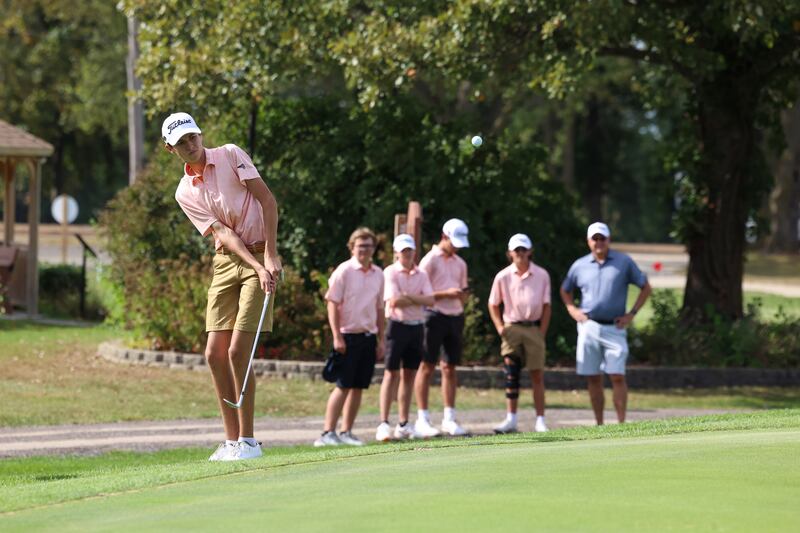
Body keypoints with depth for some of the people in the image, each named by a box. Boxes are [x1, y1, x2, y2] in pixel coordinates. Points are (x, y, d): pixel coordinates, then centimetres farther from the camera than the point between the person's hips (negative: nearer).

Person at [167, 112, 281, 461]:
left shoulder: (231, 155, -3)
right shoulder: (185, 193, 6)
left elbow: (267, 200, -8)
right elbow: (222, 231, -5)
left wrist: (269, 256, -16)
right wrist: (256, 267, -20)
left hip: (261, 257, -5)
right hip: (226, 261, 5)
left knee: (237, 352, -12)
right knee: (215, 354, 0)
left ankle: (248, 441, -4)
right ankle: (232, 441, 9)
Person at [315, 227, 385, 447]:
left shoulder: (378, 274, 11)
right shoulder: (344, 271, -6)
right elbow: (333, 305, -8)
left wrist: (381, 340, 14)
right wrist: (337, 337, -14)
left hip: (369, 336, 6)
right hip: (349, 336, -6)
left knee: (358, 387, 7)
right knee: (343, 386, -9)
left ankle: (346, 432, 13)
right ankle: (328, 433, -8)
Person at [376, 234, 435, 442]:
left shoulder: (422, 275, 11)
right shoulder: (390, 273, -4)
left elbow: (430, 300, -1)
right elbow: (393, 301, -16)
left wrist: (409, 296, -13)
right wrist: (419, 300, -5)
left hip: (416, 327, 5)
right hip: (397, 325, -5)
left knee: (409, 375, 7)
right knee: (391, 374, -8)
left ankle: (403, 424, 12)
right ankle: (384, 423, -10)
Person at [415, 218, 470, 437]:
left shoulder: (460, 263, 17)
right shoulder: (430, 260, -3)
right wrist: (446, 294, -17)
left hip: (455, 318, 6)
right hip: (435, 315, -6)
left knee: (450, 368, 7)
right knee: (427, 367, -5)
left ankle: (449, 419, 9)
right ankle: (422, 420, -5)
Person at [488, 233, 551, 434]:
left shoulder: (541, 275, 0)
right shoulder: (503, 276, 1)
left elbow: (546, 305, 4)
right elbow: (493, 304, 11)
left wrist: (542, 332, -3)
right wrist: (500, 327, -1)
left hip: (534, 328, 0)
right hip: (512, 328, 0)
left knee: (537, 374, 0)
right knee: (511, 374, -4)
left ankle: (540, 420, 1)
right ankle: (511, 419, 0)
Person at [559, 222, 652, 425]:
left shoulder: (624, 262, 3)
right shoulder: (580, 266, 8)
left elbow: (646, 288, 9)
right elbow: (565, 290, 24)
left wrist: (631, 314, 0)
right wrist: (572, 310, 7)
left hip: (614, 327, -2)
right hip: (589, 328, 2)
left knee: (617, 376, -9)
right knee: (593, 378, 2)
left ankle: (621, 423, -7)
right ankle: (599, 424, 8)